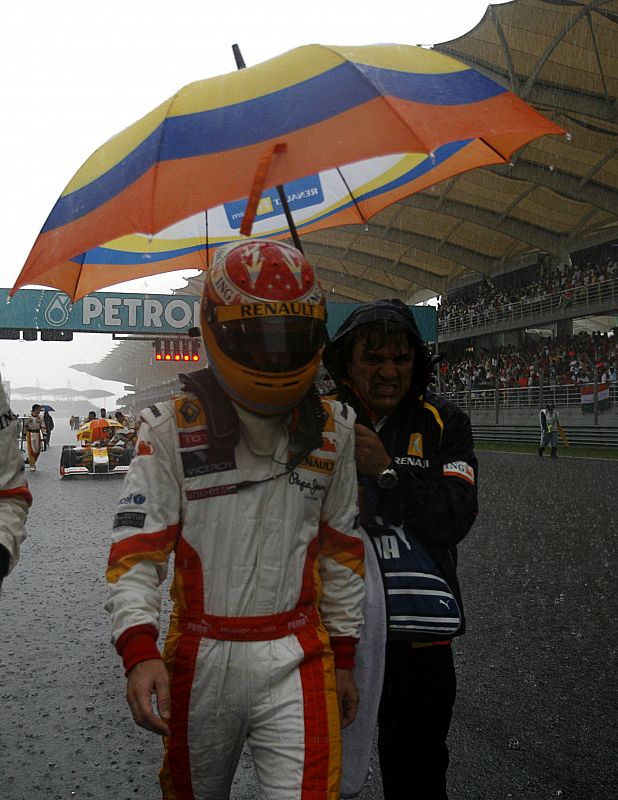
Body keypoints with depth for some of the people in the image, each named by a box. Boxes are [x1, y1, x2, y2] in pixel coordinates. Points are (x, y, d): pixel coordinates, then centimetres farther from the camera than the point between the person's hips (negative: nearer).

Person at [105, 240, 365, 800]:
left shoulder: (332, 430, 2)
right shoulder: (172, 428, -8)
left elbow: (341, 549, 8)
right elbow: (136, 548, -10)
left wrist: (343, 657, 10)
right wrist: (139, 651, -24)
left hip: (298, 660, 1)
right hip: (199, 659, 0)